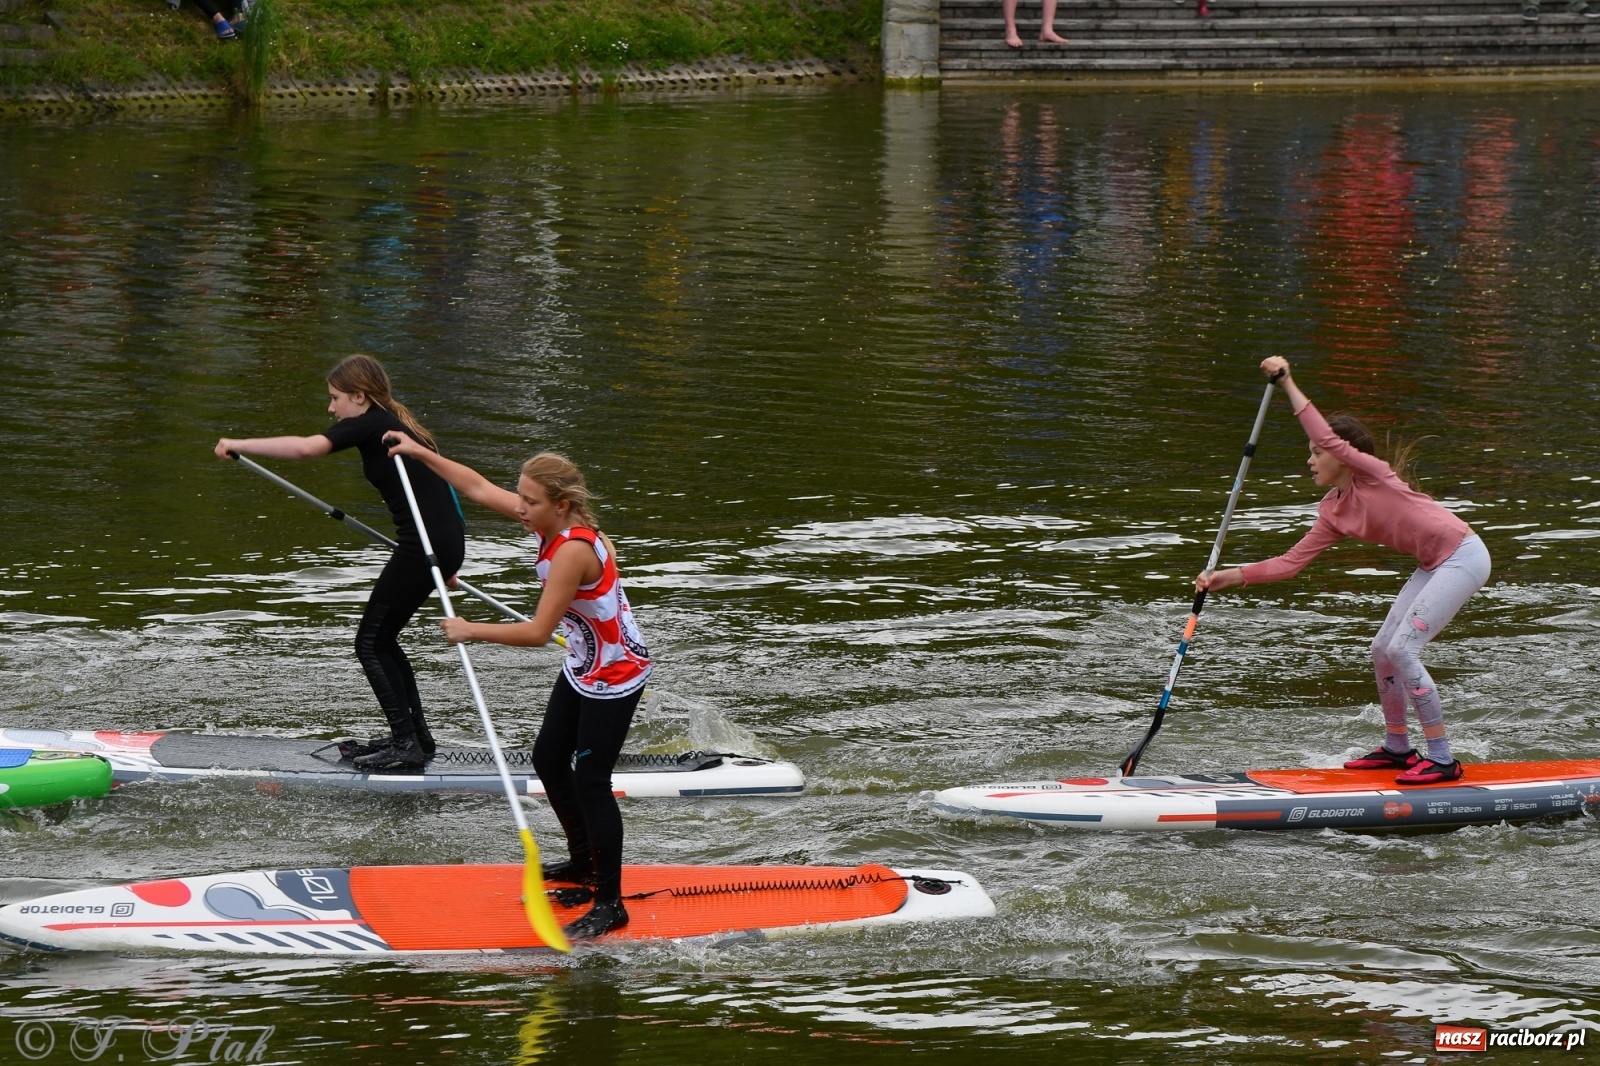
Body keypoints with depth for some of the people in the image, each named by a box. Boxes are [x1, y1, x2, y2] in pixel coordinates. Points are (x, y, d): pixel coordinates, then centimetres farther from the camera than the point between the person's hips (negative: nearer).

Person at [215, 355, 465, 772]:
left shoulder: (368, 425, -8)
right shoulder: (396, 425, 20)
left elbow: (306, 447, -25)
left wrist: (239, 445, -20)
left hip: (425, 544, -10)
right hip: (446, 541, 10)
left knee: (371, 644, -1)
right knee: (383, 640, 20)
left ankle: (408, 745, -3)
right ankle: (414, 736, 25)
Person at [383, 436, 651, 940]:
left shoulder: (573, 550, -32)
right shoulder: (552, 523, -5)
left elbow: (537, 633, -32)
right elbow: (480, 488, 9)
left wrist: (471, 631, -22)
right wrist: (420, 453, 12)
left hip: (616, 674, -10)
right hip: (582, 667, 10)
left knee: (590, 782, -7)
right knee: (548, 759, 19)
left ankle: (610, 903, 0)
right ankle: (584, 861, 37)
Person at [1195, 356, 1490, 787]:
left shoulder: (1370, 473, -16)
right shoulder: (1333, 513, 8)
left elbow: (1329, 440, -33)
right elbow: (1290, 562, 7)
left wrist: (1288, 384, -33)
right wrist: (1230, 576, -1)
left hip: (1462, 556, -9)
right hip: (1434, 565, 9)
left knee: (1402, 648, -15)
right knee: (1382, 651, 10)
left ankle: (1442, 759, -9)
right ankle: (1397, 748, 27)